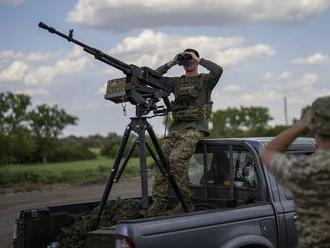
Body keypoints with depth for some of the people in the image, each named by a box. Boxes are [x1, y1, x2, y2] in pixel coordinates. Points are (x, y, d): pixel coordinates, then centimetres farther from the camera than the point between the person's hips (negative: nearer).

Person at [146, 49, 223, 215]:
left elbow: (218, 70, -12)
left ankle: (186, 202, -20)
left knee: (177, 158, -28)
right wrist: (171, 63, 11)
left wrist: (198, 60, -3)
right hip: (176, 128, 5)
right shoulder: (176, 82, 22)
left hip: (196, 128, -5)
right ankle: (159, 201, -17)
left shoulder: (204, 80, 9)